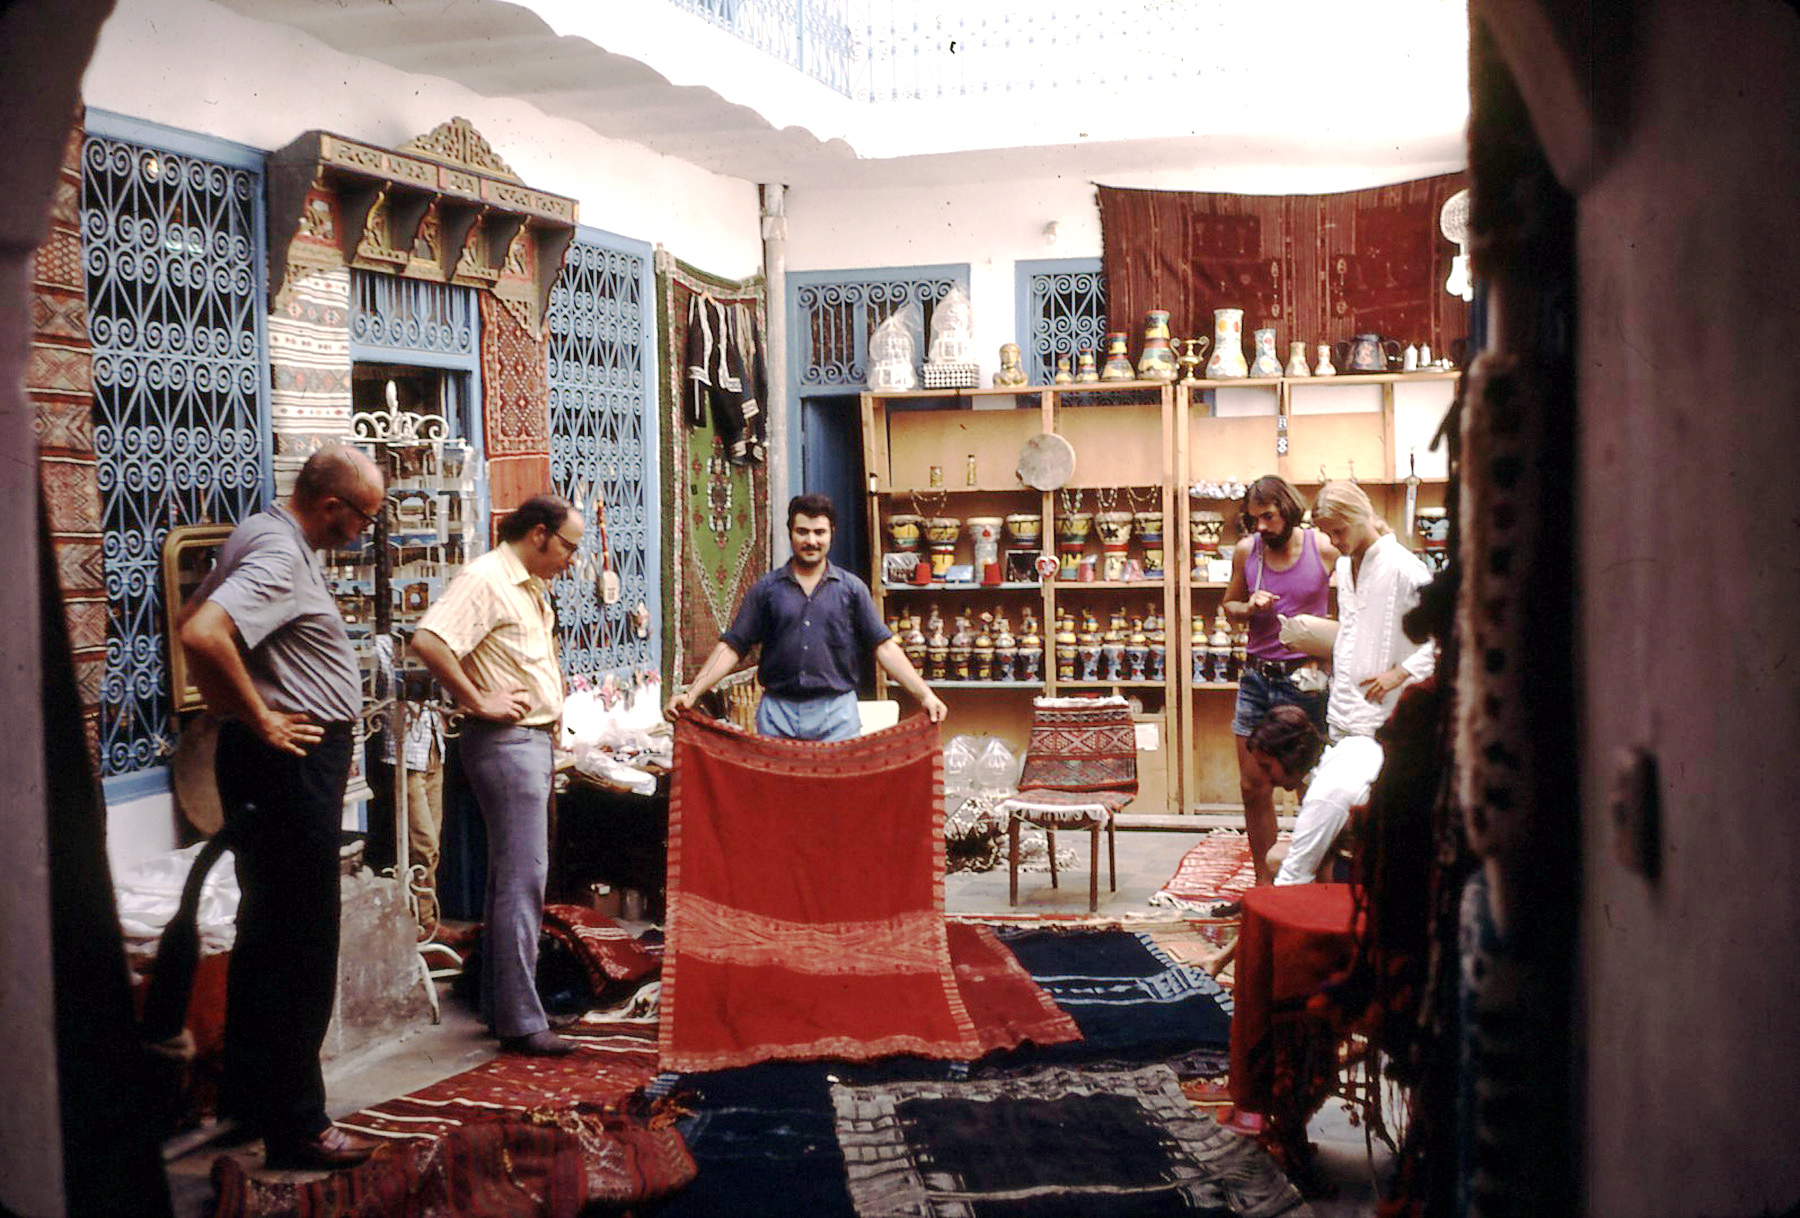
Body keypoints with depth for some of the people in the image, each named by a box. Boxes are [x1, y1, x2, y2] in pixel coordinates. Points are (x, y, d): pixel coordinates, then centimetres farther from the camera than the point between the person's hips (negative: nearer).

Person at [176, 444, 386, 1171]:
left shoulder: (266, 537, 13)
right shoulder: (279, 555, -18)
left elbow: (191, 620, 23)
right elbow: (203, 635, -33)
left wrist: (234, 708, 14)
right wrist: (259, 719, -22)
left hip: (290, 762, 11)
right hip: (291, 762, -11)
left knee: (268, 933, 19)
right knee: (300, 947, -4)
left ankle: (246, 1094, 31)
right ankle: (296, 1127, 3)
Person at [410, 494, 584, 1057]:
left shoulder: (531, 588, 17)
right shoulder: (484, 580, -14)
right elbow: (427, 641, -27)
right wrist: (478, 702, -21)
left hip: (534, 740, 10)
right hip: (506, 741, -10)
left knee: (512, 878, 14)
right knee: (522, 878, -9)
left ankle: (500, 1006, 23)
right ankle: (521, 1022, -5)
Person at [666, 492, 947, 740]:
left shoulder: (852, 588, 7)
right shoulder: (766, 589, 8)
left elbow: (884, 647, 4)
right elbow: (732, 647, 6)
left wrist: (925, 694, -6)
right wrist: (692, 693, -5)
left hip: (836, 712, 0)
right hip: (777, 712, 1)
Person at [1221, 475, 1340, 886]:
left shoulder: (1325, 549, -6)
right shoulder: (1246, 551, 5)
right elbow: (1229, 605, 18)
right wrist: (1249, 608, -5)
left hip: (1305, 681, -4)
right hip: (1257, 678, 4)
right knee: (1253, 787, 7)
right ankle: (1263, 883, 19)